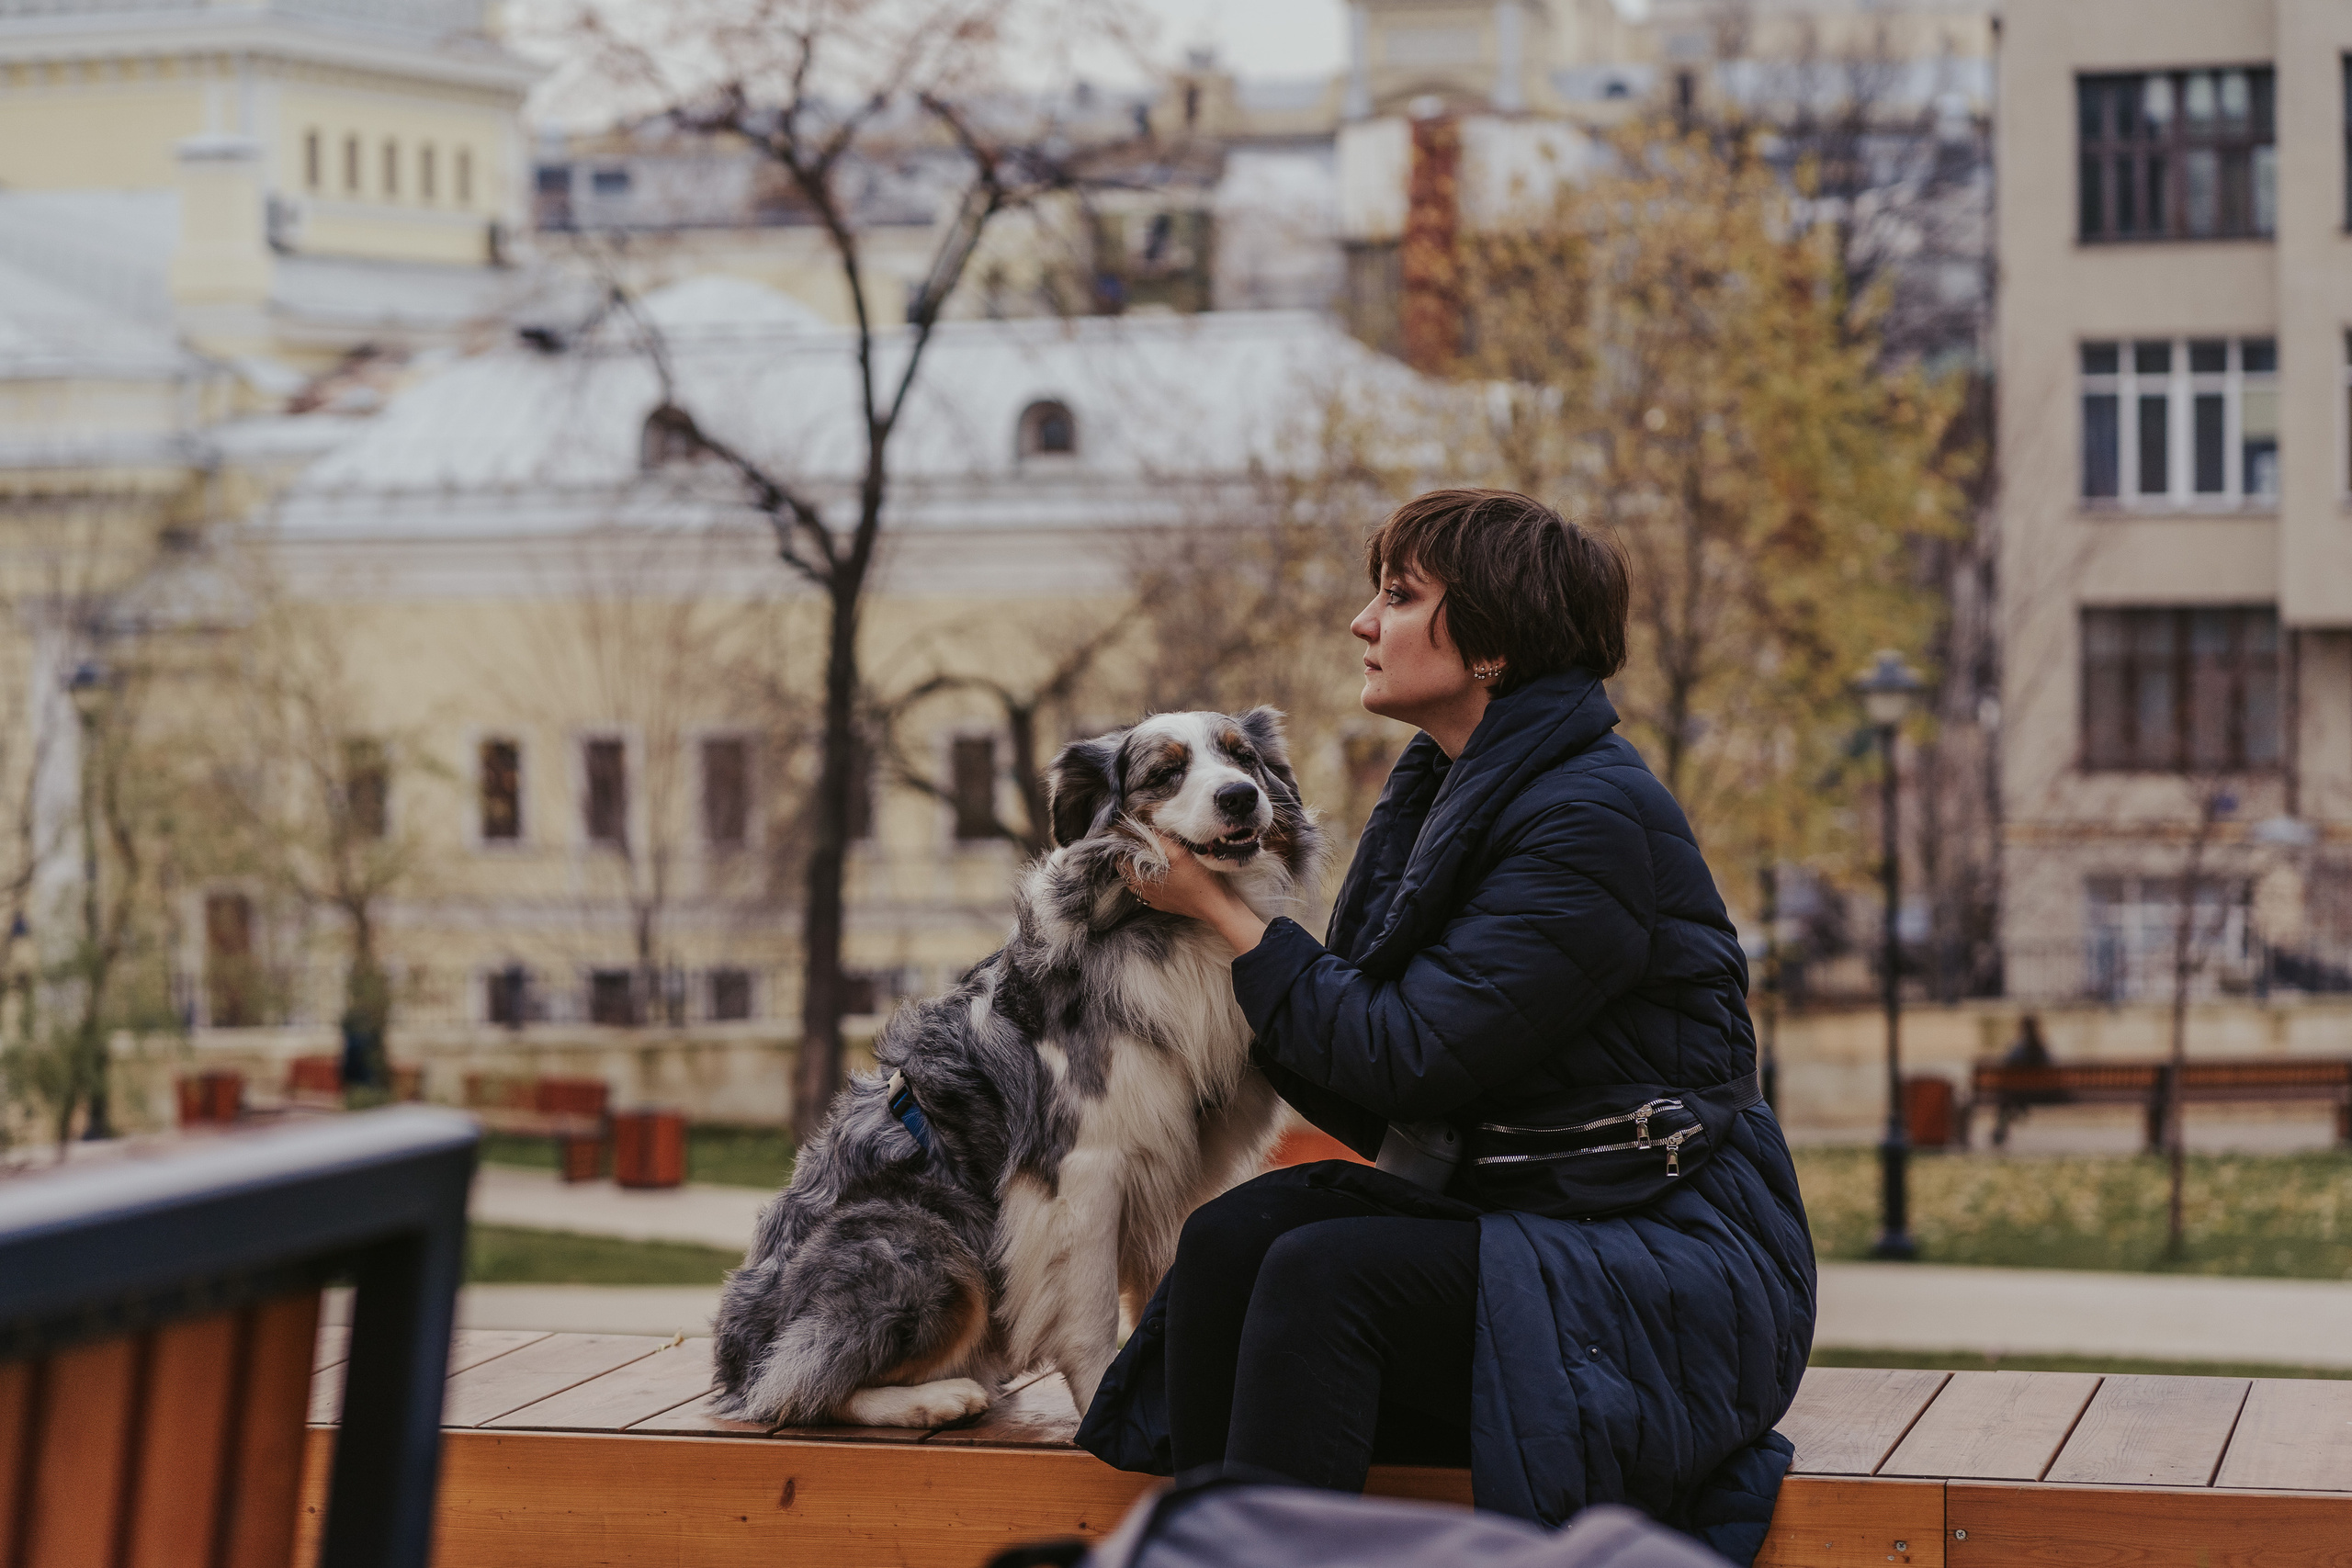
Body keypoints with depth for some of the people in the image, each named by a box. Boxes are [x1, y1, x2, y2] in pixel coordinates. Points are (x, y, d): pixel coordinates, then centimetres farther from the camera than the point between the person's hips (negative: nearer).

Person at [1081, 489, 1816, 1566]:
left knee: (1325, 1271, -28)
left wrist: (1221, 911, -9)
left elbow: (1408, 1060, -20)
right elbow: (1381, 1112, 9)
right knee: (1233, 1235, -16)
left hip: (1674, 1276, -8)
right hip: (1509, 1219, 8)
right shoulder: (1438, 792, 11)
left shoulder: (1591, 819, -16)